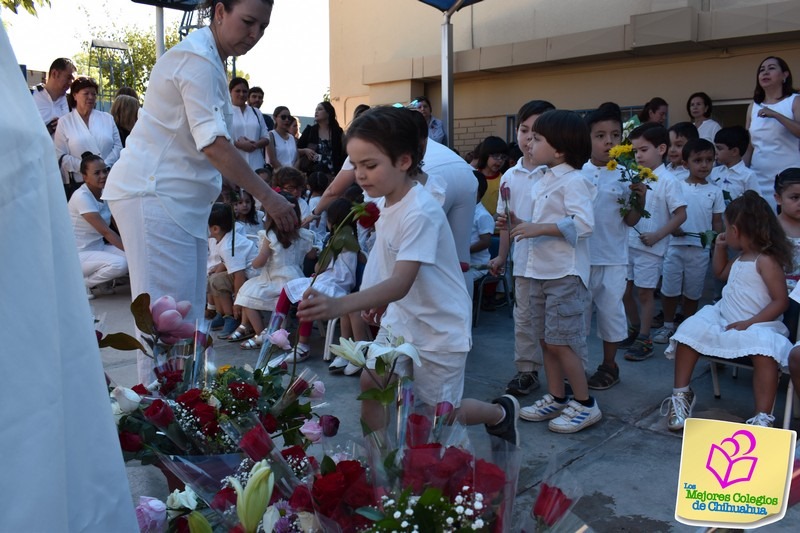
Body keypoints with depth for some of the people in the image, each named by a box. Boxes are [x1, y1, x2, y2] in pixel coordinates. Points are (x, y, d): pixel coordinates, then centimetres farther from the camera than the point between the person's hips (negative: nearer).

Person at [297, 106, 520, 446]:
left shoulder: (420, 213, -29)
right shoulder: (386, 201, -2)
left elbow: (401, 284, -38)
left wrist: (339, 305, -50)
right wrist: (381, 300, 9)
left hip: (439, 328, -7)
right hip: (400, 319, 7)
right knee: (370, 385, -1)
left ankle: (501, 412, 35)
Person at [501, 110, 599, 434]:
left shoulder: (573, 180, -14)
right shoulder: (543, 182, 14)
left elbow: (583, 223, -25)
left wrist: (538, 228, -26)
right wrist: (518, 224, 5)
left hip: (565, 273, -9)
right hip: (541, 271, 9)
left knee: (560, 341, -6)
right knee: (546, 340, 13)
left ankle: (585, 404, 8)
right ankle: (556, 398, 25)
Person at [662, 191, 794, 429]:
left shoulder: (766, 260, -13)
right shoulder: (741, 258, 14)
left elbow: (780, 301, -17)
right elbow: (720, 273, 35)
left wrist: (749, 323, -24)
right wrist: (719, 247, 20)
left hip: (757, 326, -8)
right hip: (722, 319, 8)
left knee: (764, 351, -38)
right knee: (689, 330, -12)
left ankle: (763, 418, -32)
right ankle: (681, 395, -3)